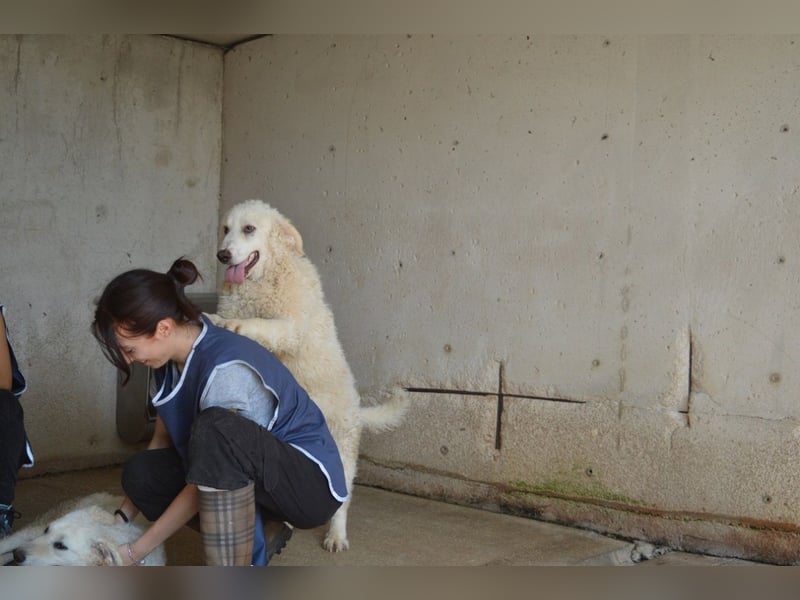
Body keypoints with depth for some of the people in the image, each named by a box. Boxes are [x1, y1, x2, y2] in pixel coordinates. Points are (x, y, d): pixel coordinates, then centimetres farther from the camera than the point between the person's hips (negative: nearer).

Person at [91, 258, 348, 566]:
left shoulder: (226, 369, -29)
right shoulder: (174, 358, -4)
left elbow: (205, 481, -23)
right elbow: (162, 439, 7)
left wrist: (134, 552, -16)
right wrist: (122, 517, 3)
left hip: (311, 482, -8)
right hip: (257, 479, 8)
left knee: (215, 429, -35)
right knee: (142, 471, -8)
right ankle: (258, 535, 4)